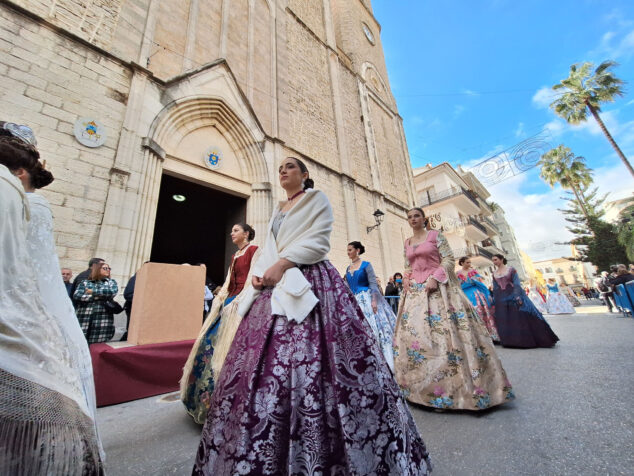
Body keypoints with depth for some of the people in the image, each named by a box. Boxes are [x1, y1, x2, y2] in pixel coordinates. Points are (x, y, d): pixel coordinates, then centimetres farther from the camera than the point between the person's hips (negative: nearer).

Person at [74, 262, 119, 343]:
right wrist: (98, 296, -8)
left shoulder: (111, 282, 15)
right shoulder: (85, 282, 14)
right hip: (84, 317, 0)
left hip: (103, 317, 0)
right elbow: (77, 295, -1)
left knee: (98, 344, -3)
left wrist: (93, 291, -1)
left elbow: (113, 292, -5)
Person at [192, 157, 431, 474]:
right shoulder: (277, 211, 27)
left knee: (308, 362, -12)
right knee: (263, 364, 3)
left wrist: (283, 263, -16)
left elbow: (318, 241, -7)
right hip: (274, 288, 7)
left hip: (309, 283, -6)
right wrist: (259, 272, 1)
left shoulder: (316, 199, 9)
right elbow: (268, 249, 20)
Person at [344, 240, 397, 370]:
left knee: (371, 327, -3)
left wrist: (374, 300, -20)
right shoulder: (348, 269, 12)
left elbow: (373, 284, -11)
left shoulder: (366, 265, -4)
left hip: (366, 300, -6)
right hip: (353, 301, 6)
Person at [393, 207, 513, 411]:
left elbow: (449, 260, -3)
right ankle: (423, 387, 14)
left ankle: (457, 386, 7)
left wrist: (435, 277, -15)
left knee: (444, 331, -8)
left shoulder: (435, 235, 3)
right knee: (413, 332, 1)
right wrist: (406, 279, 0)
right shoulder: (407, 243, 16)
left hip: (437, 288, -4)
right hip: (415, 292, 4)